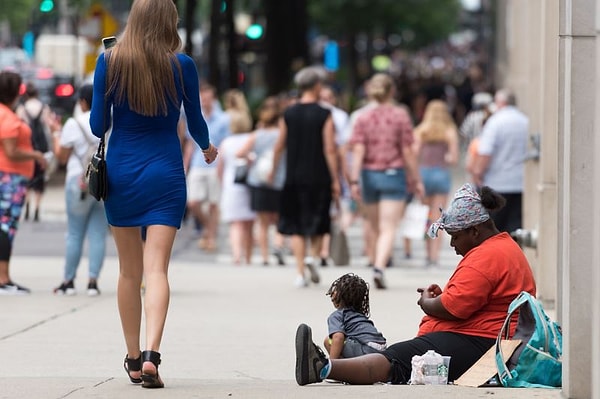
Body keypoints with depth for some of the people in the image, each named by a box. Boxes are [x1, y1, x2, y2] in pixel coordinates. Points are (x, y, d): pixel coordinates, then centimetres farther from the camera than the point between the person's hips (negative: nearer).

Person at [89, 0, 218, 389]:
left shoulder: (109, 62, -4)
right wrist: (208, 148, 28)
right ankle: (151, 353, -23)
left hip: (120, 172, 2)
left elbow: (98, 126, -1)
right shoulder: (181, 65, -5)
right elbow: (196, 122, 7)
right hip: (165, 174, -2)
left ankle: (133, 358, 18)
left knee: (129, 271, 12)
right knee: (157, 269, -6)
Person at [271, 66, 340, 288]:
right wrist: (335, 179, -7)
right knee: (318, 221, 13)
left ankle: (299, 272, 1)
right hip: (318, 176, -2)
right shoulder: (324, 115, -7)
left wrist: (273, 171, 22)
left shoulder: (289, 114, 3)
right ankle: (313, 256, -11)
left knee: (296, 226, 7)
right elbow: (329, 149, -10)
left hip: (294, 178, 2)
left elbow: (279, 147, 8)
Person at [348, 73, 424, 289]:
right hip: (394, 174, -3)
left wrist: (354, 180, -9)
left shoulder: (363, 118, 1)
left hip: (369, 175, 3)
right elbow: (407, 151, -5)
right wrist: (416, 180, 2)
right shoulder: (400, 115, -5)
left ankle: (375, 264, 24)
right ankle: (379, 268, -25)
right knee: (389, 229, -7)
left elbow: (358, 151, -7)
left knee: (375, 228, 18)